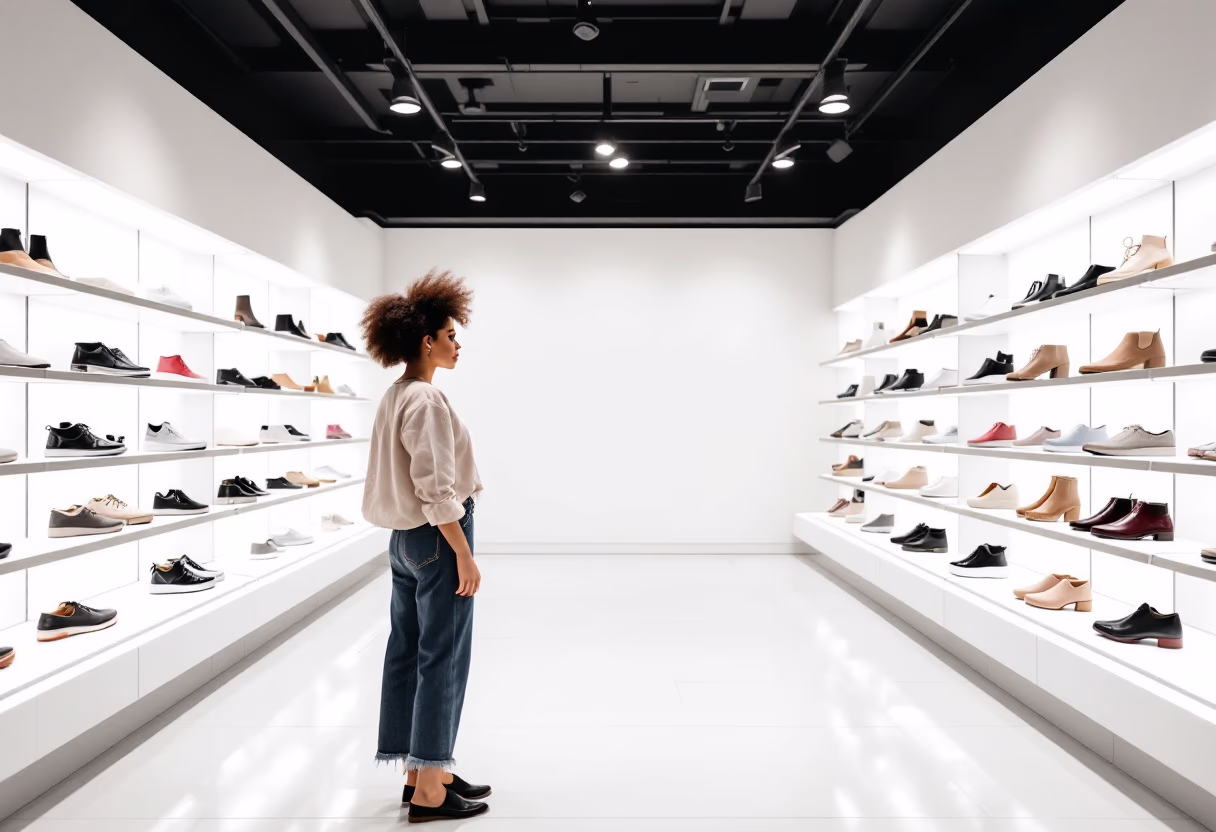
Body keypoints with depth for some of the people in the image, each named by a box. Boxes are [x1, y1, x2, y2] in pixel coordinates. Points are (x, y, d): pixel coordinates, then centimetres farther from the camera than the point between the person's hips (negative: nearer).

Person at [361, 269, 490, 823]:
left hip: (405, 539, 10)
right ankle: (430, 792, 10)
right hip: (436, 539, -10)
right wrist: (465, 555, -18)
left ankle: (419, 772, 27)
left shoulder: (395, 397, 12)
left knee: (407, 654, 14)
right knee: (442, 659, -1)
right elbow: (436, 490, -22)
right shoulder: (427, 400, -18)